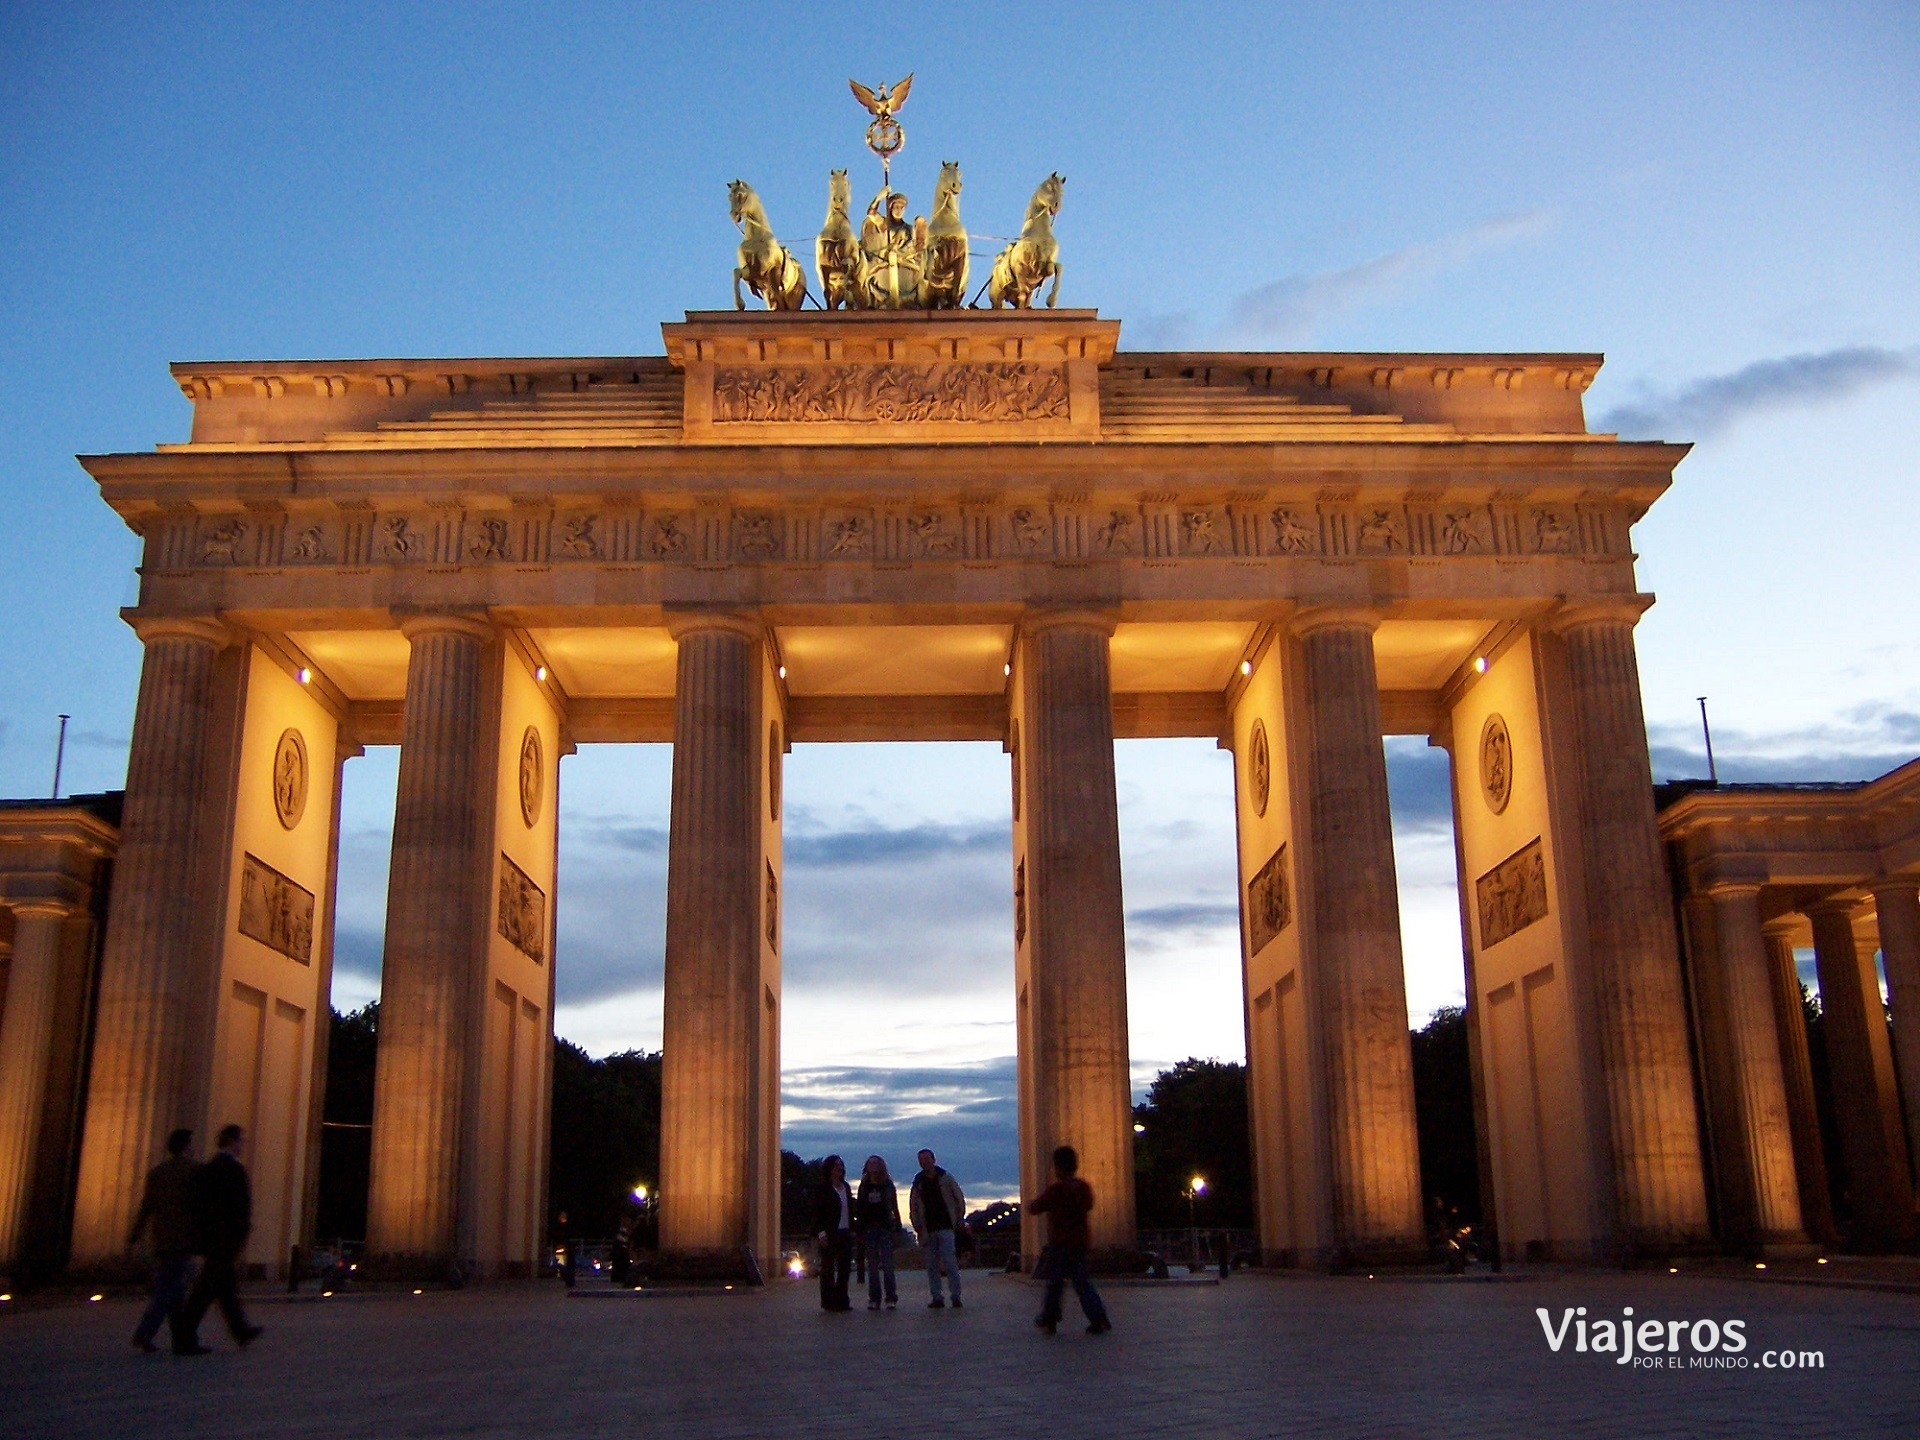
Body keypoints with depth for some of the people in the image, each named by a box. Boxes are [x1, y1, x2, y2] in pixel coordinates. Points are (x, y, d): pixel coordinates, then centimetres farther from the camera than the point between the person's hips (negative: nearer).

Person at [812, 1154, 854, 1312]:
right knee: (828, 1268, 0)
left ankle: (841, 1300, 12)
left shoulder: (845, 1187, 14)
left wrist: (852, 1230, 11)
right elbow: (817, 1212, -8)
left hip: (845, 1233, 6)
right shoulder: (823, 1188, -5)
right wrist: (821, 1233, -14)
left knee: (845, 1267, 5)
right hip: (830, 1234, -6)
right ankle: (828, 1301, 4)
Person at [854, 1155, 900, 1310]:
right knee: (872, 1265, 2)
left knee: (887, 1264, -7)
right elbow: (858, 1209, 7)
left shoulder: (888, 1185, 6)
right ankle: (874, 1299, 5)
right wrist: (860, 1229, 0)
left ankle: (891, 1298, -5)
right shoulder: (864, 1186, 7)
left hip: (886, 1228, -1)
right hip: (869, 1229, 1)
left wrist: (898, 1226, 2)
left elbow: (895, 1207, 8)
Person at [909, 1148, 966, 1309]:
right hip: (928, 1229, 4)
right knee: (932, 1265, 4)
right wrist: (917, 1225, 6)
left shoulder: (945, 1178, 2)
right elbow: (913, 1206, 14)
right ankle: (937, 1298, 9)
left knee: (949, 1261, -12)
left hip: (946, 1227, -3)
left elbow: (959, 1198, 6)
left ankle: (956, 1297, -7)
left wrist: (959, 1219, 1)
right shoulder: (918, 1182, 8)